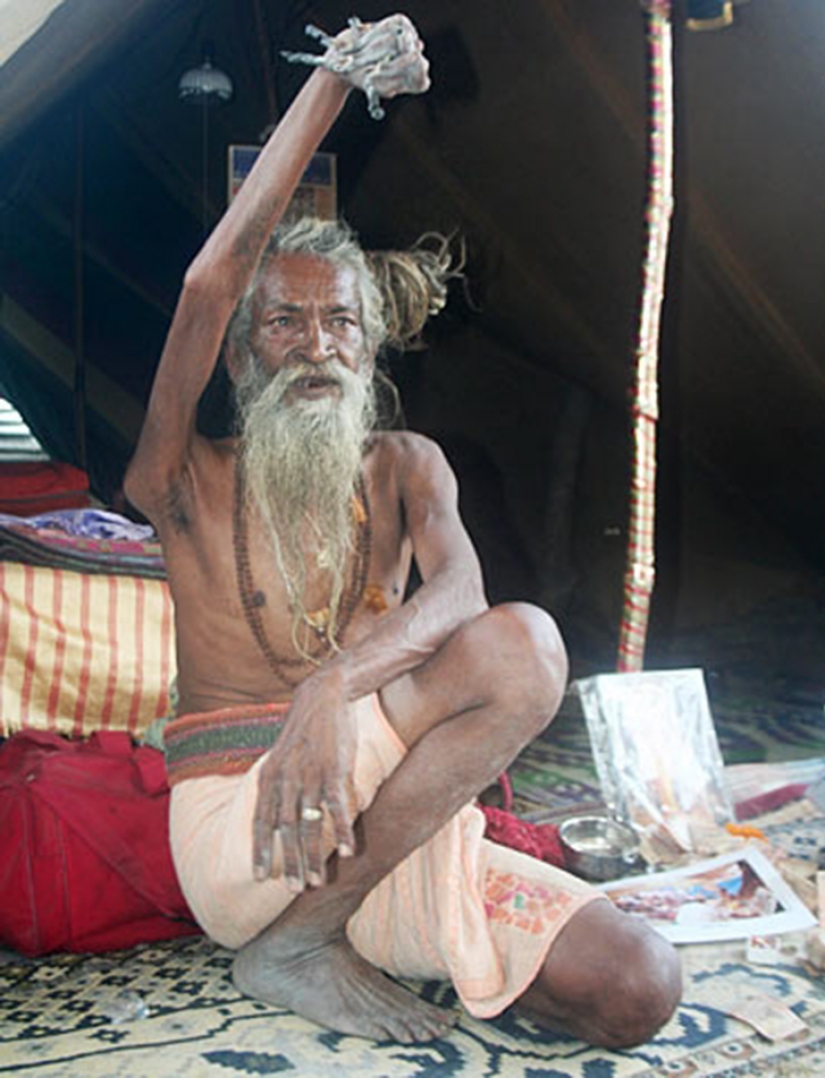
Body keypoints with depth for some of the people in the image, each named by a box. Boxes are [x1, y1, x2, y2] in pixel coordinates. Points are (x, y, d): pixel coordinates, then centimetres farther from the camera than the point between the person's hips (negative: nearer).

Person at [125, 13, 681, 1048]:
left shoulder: (405, 467, 10)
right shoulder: (189, 482, 2)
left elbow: (458, 585, -13)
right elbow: (209, 281, -14)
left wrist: (336, 682, -35)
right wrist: (334, 79, -14)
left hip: (379, 832, 4)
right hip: (235, 829, -4)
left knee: (638, 990, -14)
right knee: (519, 646, -27)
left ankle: (319, 924, 3)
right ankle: (296, 944, -13)